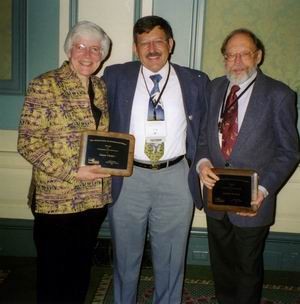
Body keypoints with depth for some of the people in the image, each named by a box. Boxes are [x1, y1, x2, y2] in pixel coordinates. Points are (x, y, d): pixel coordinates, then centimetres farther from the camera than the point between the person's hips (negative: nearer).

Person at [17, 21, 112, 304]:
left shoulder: (101, 87, 8)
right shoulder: (45, 85, -10)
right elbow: (28, 142, -14)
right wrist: (72, 172, -19)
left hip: (95, 197, 6)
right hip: (56, 199, -5)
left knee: (82, 269, 20)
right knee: (53, 272, 11)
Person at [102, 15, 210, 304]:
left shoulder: (196, 81, 4)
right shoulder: (115, 76, 3)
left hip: (176, 179, 0)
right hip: (127, 178, 1)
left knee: (171, 258, 14)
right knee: (125, 256, 17)